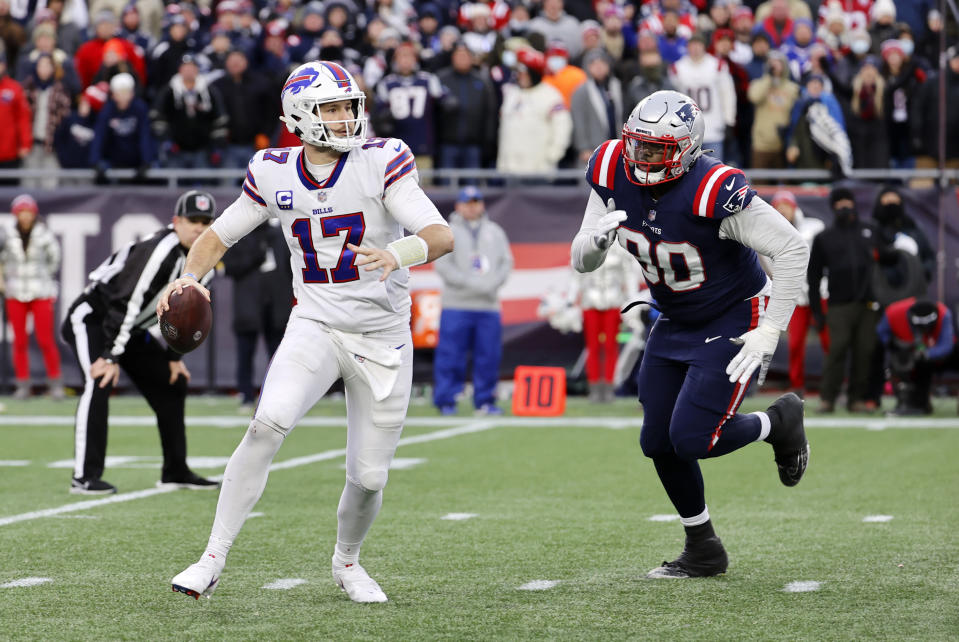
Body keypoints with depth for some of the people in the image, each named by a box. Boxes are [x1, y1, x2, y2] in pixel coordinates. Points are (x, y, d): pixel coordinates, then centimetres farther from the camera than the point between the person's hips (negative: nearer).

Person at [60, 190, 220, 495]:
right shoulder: (158, 251, -28)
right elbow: (126, 303, -30)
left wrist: (174, 356, 14)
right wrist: (111, 356, -30)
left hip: (132, 330, 9)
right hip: (93, 319, -9)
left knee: (172, 386, 10)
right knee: (99, 384, -28)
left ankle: (175, 472, 21)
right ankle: (85, 476, -28)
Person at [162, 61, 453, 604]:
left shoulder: (381, 162, -12)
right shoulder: (274, 175, -2)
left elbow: (442, 236, -21)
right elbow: (221, 233, 11)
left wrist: (397, 255, -42)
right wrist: (190, 277, -8)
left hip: (383, 339, -1)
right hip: (315, 328, 1)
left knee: (369, 477, 4)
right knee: (269, 424, -26)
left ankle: (347, 560, 37)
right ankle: (214, 559, -20)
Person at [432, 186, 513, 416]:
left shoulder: (495, 232, 16)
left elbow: (507, 262, 11)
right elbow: (443, 265, -5)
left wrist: (493, 282, -8)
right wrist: (471, 283, -15)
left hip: (488, 306, 3)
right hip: (456, 305, -3)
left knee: (488, 356, 2)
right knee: (451, 355, -5)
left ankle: (485, 401, 9)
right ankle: (446, 401, 0)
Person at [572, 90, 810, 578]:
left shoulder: (713, 191, -31)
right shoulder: (613, 174, -13)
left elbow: (792, 249, -26)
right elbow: (582, 261, -4)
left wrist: (768, 333, -25)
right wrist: (596, 240, -29)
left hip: (735, 319, -7)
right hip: (676, 323, 7)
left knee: (692, 439, -16)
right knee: (658, 444, 6)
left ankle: (779, 421, 14)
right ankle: (703, 551, 25)